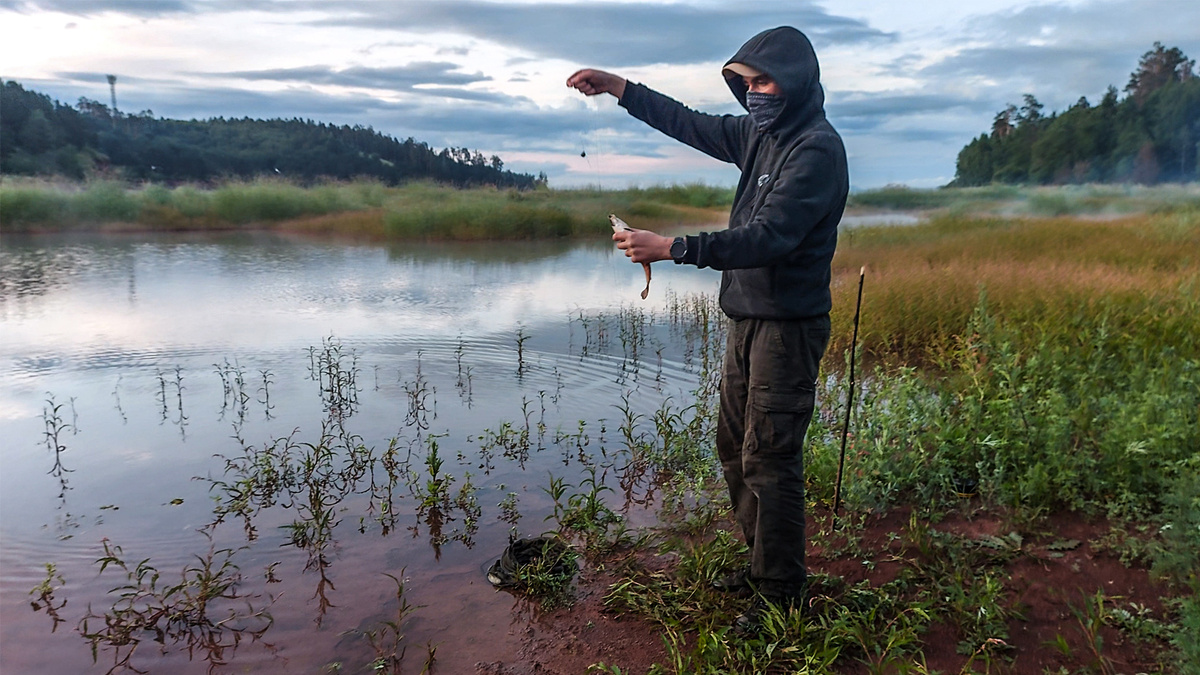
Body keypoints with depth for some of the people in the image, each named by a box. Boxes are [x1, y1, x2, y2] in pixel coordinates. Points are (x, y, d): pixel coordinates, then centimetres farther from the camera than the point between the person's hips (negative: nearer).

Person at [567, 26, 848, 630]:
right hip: (746, 316, 9)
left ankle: (783, 595, 9)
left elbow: (769, 237, -27)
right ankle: (762, 563, 29)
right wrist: (621, 88, 18)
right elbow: (690, 125, 24)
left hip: (788, 324, -9)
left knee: (768, 459, -6)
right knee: (734, 448, 14)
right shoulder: (758, 133, 11)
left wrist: (674, 249, -34)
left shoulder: (818, 149, -16)